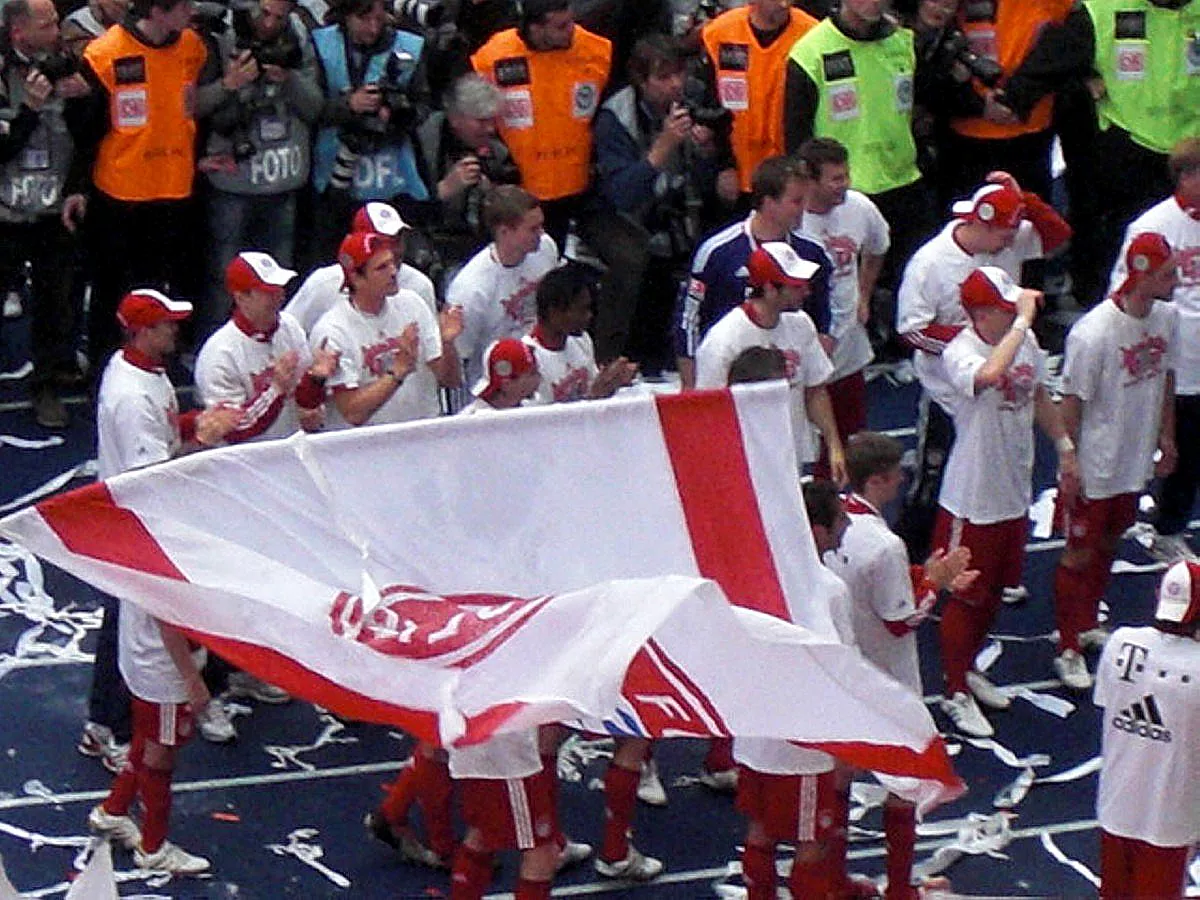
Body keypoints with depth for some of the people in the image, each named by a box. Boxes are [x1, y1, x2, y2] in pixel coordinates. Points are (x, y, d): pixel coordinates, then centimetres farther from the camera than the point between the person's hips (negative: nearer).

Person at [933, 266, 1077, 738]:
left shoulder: (1025, 341, -1)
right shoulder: (960, 353, -25)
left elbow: (1039, 397, 16)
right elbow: (990, 374, -49)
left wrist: (1064, 445, 18)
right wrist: (1024, 320, -41)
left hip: (1015, 494, 8)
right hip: (972, 500, -8)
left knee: (994, 590, 23)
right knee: (966, 596, 6)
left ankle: (967, 669, 42)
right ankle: (955, 694, 20)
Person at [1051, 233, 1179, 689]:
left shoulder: (1167, 318, -5)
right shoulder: (1093, 334, -27)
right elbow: (1072, 404, -19)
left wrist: (1166, 438, 17)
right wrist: (1069, 467, -14)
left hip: (1136, 461, 7)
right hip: (1095, 468, -7)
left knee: (1108, 544, 23)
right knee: (1080, 553, 7)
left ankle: (1087, 625, 42)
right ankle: (1068, 649, 19)